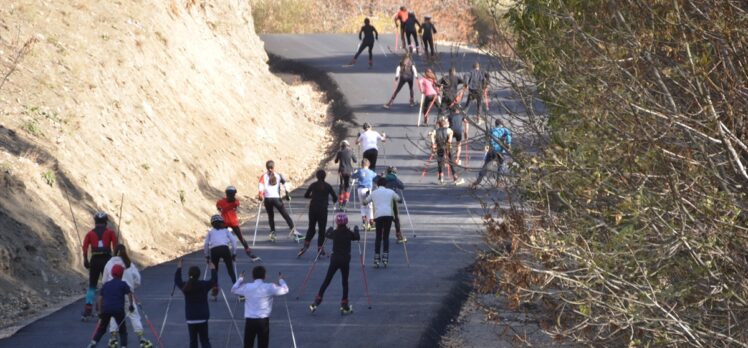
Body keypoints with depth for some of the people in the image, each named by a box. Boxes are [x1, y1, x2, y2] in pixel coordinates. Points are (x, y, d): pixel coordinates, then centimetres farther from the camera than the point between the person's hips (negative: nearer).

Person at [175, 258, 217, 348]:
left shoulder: (185, 286, -4)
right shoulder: (204, 285, -8)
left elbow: (177, 281, 18)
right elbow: (214, 281, 10)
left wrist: (179, 268, 28)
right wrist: (213, 270, 25)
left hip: (190, 319, 1)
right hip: (202, 318, -1)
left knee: (193, 341, 10)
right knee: (205, 341, 2)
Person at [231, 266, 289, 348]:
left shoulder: (247, 287, 0)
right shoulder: (269, 287, -6)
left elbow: (233, 289, 19)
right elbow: (285, 290, 7)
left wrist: (240, 279, 35)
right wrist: (281, 280, 26)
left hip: (250, 320, 2)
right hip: (263, 321, -2)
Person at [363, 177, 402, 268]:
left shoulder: (374, 193, 13)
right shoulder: (390, 192, 13)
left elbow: (365, 202, 19)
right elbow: (399, 200, 22)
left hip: (378, 216, 0)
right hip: (388, 215, 0)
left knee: (378, 237, 7)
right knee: (386, 237, 8)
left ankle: (376, 260, 3)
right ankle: (385, 258, -1)